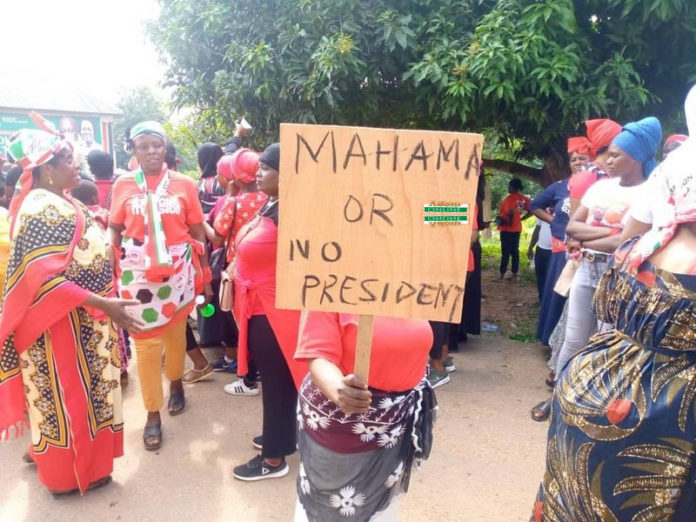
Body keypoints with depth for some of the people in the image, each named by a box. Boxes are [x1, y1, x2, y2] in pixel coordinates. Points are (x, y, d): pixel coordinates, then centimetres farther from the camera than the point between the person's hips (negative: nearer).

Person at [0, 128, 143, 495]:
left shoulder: (56, 201, 7)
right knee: (69, 391, 6)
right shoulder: (41, 209, -22)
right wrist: (103, 304, -33)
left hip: (79, 315, 9)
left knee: (71, 389, 22)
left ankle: (51, 453, 41)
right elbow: (45, 278, -29)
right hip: (62, 319, -9)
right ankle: (69, 472, 25)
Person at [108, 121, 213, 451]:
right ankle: (152, 414, 17)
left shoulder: (184, 184, 0)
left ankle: (175, 383, 41)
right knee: (145, 343, 4)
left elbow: (198, 233, 2)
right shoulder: (123, 185, 2)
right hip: (138, 274, 0)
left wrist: (206, 275, 2)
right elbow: (115, 234, 6)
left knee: (175, 334, 14)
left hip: (179, 272, 0)